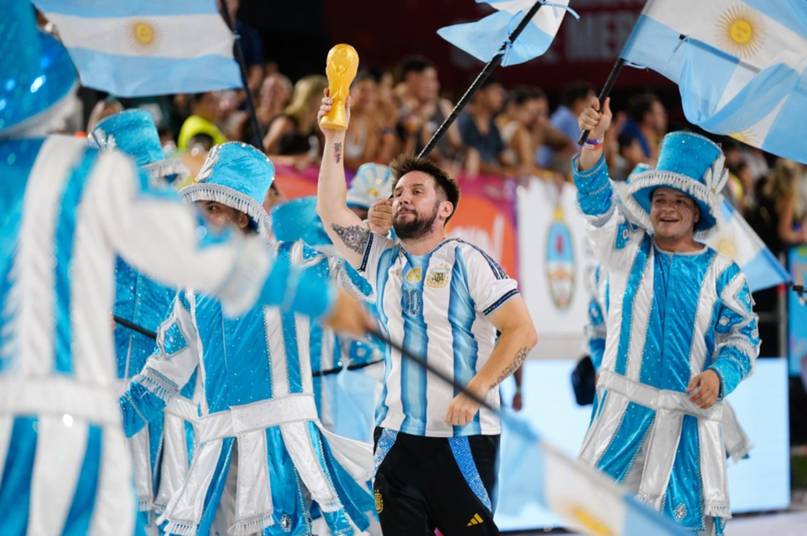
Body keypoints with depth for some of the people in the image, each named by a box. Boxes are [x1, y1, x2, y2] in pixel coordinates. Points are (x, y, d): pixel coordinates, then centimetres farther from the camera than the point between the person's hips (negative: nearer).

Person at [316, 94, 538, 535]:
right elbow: (331, 213, 5)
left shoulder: (467, 262, -3)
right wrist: (334, 141, -3)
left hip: (462, 437, -5)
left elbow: (522, 331, -10)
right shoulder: (382, 260, 13)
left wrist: (476, 389, -21)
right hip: (396, 436, 5)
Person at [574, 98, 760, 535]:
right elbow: (596, 202, -7)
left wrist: (719, 375, -20)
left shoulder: (722, 273, 3)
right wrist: (594, 141, -23)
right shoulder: (627, 250, 7)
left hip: (690, 414, -1)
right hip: (624, 407, 1)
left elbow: (743, 338, 2)